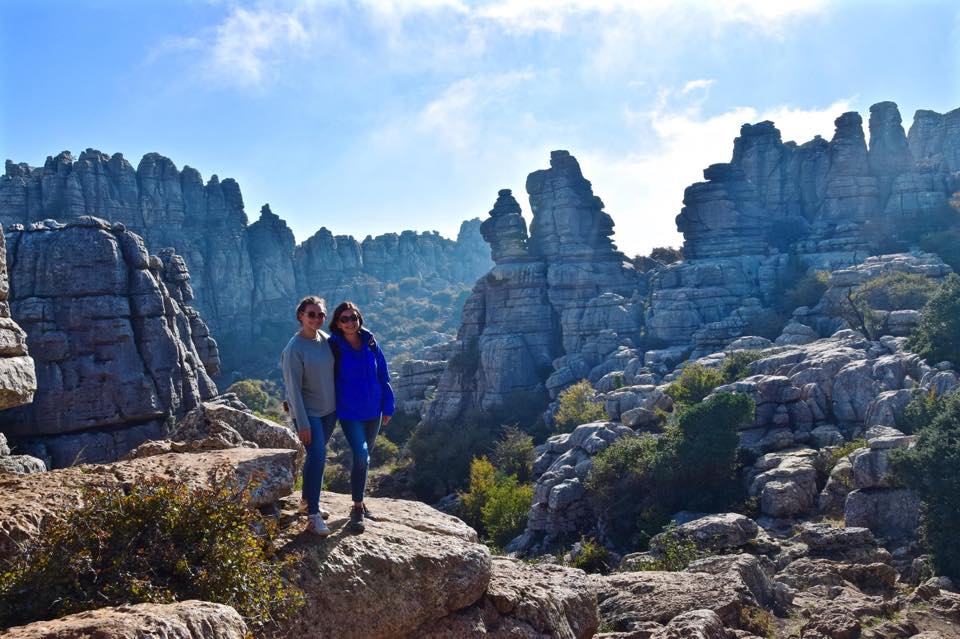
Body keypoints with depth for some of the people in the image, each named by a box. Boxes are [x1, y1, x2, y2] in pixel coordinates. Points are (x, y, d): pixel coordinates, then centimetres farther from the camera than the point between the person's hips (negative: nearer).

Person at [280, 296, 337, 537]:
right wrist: (302, 424, -19)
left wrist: (339, 404, 13)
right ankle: (313, 516, -9)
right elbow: (293, 389, -18)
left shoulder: (326, 339, 2)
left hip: (329, 409, 7)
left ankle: (308, 499, 35)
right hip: (308, 413, -7)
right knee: (317, 456, -15)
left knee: (316, 455, 17)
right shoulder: (294, 349, -18)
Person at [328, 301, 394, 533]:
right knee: (361, 456, -16)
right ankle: (357, 508, -3)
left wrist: (388, 407, 5)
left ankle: (360, 501, 31)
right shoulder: (334, 347, -11)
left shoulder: (370, 343, -1)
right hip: (349, 413, -4)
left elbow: (383, 377, 5)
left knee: (364, 457, 15)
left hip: (373, 411, 4)